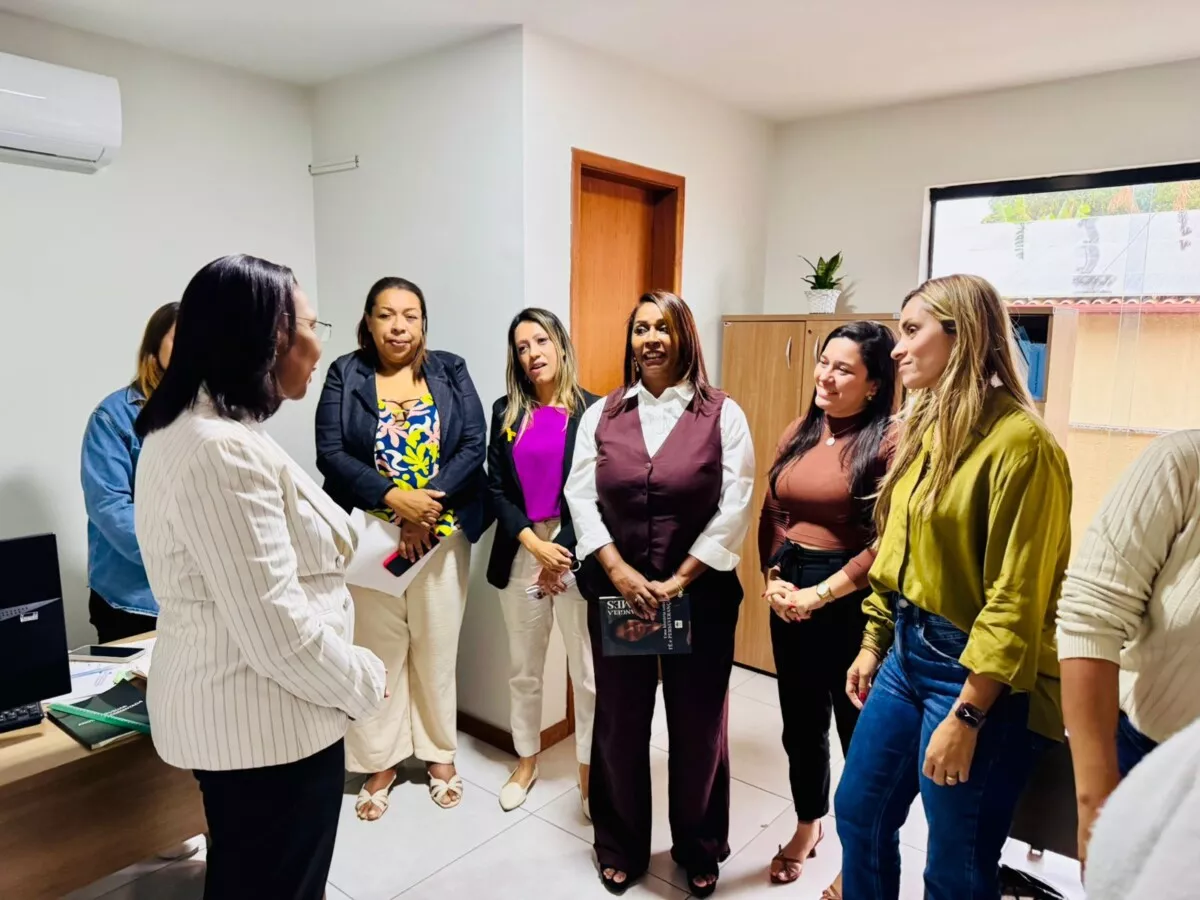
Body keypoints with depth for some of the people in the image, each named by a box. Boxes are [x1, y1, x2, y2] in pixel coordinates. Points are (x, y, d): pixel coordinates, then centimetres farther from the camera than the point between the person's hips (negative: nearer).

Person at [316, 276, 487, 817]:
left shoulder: (450, 371, 3)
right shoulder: (344, 375, 0)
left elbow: (474, 444, -5)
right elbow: (330, 453, -8)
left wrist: (427, 504, -16)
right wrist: (394, 497, -20)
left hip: (442, 533, 1)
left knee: (437, 646, 10)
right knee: (378, 648, 8)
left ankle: (439, 753, 30)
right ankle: (381, 762, 26)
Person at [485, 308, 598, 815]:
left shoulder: (591, 410, -3)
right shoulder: (506, 412, 6)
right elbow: (495, 488, 3)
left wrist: (564, 552, -10)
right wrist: (534, 543, -9)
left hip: (578, 551, -3)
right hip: (521, 552, 3)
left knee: (588, 674, 4)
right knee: (523, 670, 15)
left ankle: (590, 774, 23)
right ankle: (526, 762, 35)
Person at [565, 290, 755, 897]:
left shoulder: (722, 414, -2)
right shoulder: (600, 415, 4)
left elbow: (734, 509, -8)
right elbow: (581, 498, -1)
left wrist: (679, 581, -13)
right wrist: (619, 572, -13)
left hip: (701, 595, -1)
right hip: (615, 592, 2)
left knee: (697, 725, 12)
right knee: (619, 722, 12)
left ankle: (700, 851, 35)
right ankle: (620, 849, 35)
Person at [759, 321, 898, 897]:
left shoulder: (889, 441, -14)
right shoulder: (798, 433, 7)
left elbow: (889, 542, -19)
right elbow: (771, 515, 9)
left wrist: (819, 594, -17)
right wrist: (774, 579, -4)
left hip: (853, 602, -6)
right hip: (790, 601, 6)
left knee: (859, 728, 12)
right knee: (801, 721, 20)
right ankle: (808, 825, 44)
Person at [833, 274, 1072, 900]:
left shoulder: (1018, 442, -18)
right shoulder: (926, 429, 9)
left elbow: (1016, 600, -20)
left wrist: (966, 716, -19)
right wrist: (873, 644, 16)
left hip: (978, 676, -8)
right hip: (907, 654, 8)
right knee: (858, 813, 18)